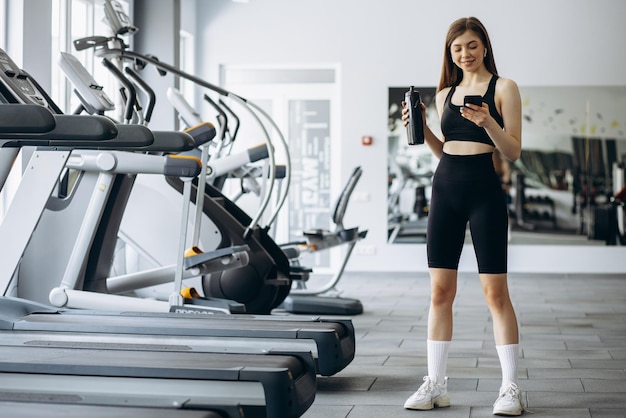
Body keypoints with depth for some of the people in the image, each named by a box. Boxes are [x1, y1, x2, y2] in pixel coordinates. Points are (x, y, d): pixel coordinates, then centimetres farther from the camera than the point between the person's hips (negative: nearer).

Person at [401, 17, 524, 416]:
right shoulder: (445, 94, 15)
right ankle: (436, 384, 11)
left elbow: (513, 151, -5)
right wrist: (421, 128, 5)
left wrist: (487, 121, -21)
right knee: (440, 291, 4)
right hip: (445, 188, 5)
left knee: (495, 292, -4)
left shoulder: (504, 88, 0)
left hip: (485, 190, -5)